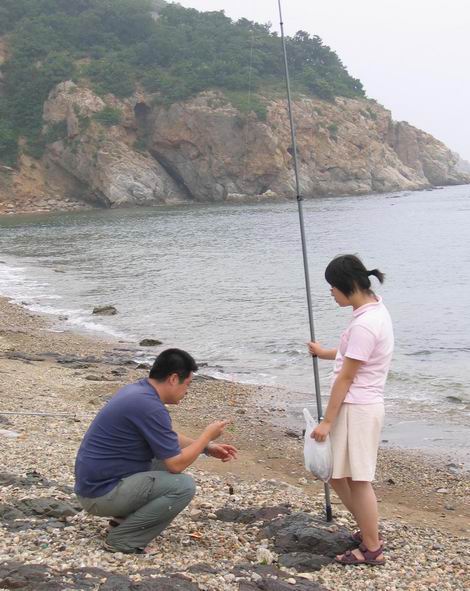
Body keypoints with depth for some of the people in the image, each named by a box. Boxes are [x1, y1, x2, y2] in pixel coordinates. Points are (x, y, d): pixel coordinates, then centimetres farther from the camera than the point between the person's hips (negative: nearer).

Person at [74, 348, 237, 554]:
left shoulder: (138, 391, 8)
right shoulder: (150, 407, -23)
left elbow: (167, 438, 24)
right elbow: (177, 465, -17)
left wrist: (208, 447, 15)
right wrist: (208, 434, -3)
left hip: (95, 480, 10)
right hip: (101, 494, -10)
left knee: (170, 457, 19)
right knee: (184, 486, -17)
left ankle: (125, 518, 14)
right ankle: (123, 539, -8)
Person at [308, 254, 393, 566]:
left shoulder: (364, 324, -22)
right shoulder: (375, 309, 8)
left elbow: (345, 377, -19)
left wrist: (327, 421, -14)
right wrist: (325, 353, 38)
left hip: (357, 409, -10)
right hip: (362, 405, 10)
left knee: (358, 479, 1)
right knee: (338, 473, 17)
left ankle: (372, 549, 12)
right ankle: (369, 531, 29)